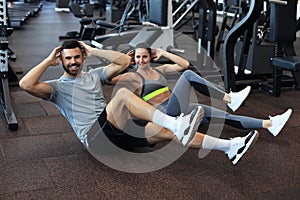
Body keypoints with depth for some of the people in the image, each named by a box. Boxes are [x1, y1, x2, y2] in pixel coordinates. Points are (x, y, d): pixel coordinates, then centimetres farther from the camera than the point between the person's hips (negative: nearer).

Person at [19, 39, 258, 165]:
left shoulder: (93, 75, 23)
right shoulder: (57, 87, 10)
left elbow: (125, 61, 15)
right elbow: (26, 84, -8)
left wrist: (94, 51, 15)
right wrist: (49, 61, 1)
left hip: (119, 132, 6)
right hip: (95, 135, -6)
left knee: (165, 130, -14)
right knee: (124, 93, -32)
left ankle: (231, 146, -20)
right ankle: (177, 124, -44)